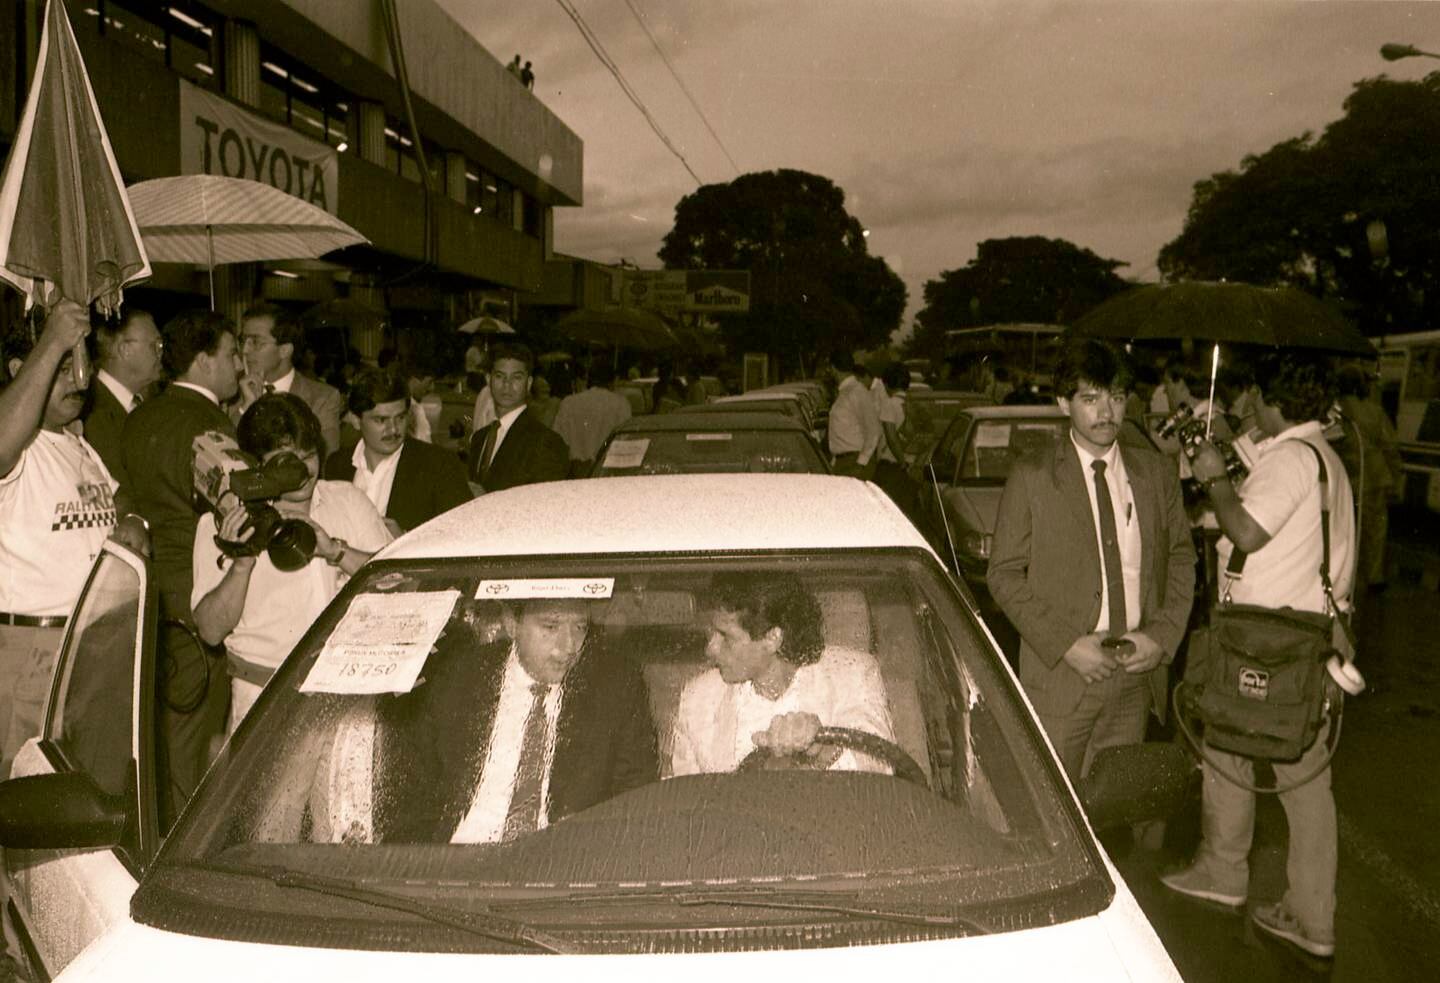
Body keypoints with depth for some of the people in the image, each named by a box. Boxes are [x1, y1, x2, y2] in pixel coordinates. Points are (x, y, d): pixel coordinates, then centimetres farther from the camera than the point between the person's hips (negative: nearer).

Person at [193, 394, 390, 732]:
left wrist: (335, 550, -12)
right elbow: (211, 631, -3)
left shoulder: (347, 499, 10)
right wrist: (242, 564, -17)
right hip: (266, 693, -1)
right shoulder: (223, 523, 3)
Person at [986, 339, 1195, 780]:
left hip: (1137, 671, 3)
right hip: (1059, 675, -3)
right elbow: (1004, 574, -5)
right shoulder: (1031, 476, -4)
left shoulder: (1156, 473, 8)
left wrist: (1163, 635, -2)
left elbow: (1182, 559, 13)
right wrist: (1065, 644, -13)